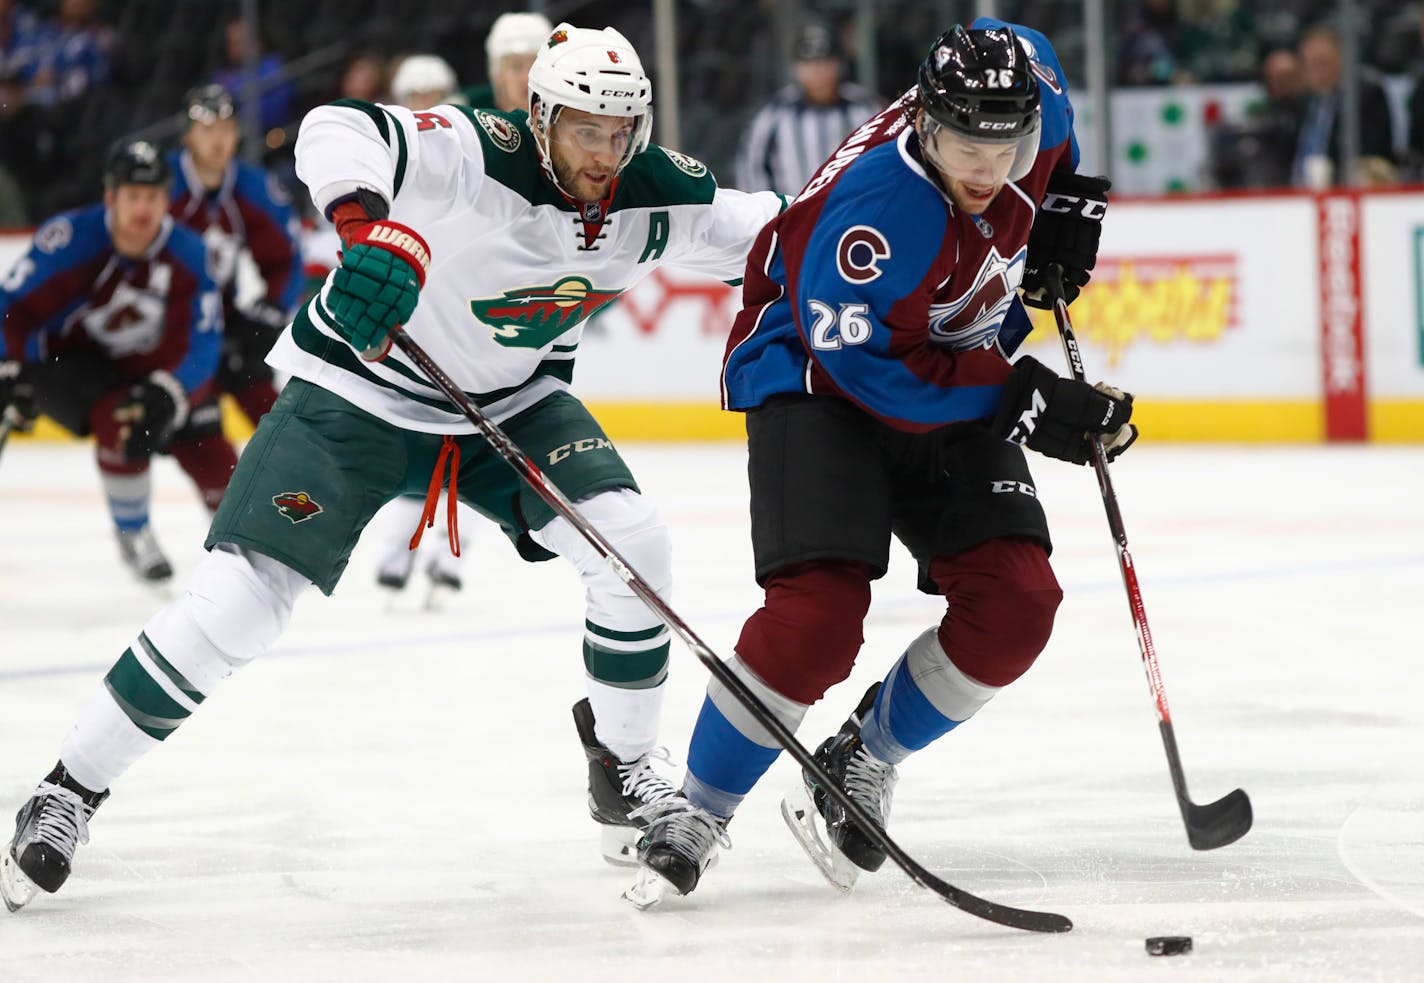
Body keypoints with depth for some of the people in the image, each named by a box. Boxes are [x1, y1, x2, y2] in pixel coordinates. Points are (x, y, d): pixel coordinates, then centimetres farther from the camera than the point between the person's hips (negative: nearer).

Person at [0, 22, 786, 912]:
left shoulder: (654, 194, -12)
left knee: (633, 545, -15)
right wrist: (370, 228, -61)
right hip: (361, 389, -5)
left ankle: (623, 769, 8)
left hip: (514, 400, 5)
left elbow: (751, 229, 6)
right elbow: (338, 132, -45)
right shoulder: (484, 156, -30)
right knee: (240, 597, -15)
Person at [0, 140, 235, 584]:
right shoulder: (70, 239, -26)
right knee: (119, 418, -32)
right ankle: (133, 535, -9)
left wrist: (167, 395, -35)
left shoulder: (187, 253, -17)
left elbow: (198, 344, -20)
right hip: (62, 359, -3)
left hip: (145, 367, 3)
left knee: (211, 457, -4)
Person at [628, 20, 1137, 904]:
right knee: (818, 615, -24)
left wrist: (1067, 202, 9)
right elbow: (877, 369, -31)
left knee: (1015, 603, -9)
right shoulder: (878, 209, -33)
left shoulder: (1024, 80, -12)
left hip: (952, 381, 7)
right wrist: (1025, 405, -28)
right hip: (816, 378, -7)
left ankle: (862, 763, 12)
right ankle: (696, 813, -6)